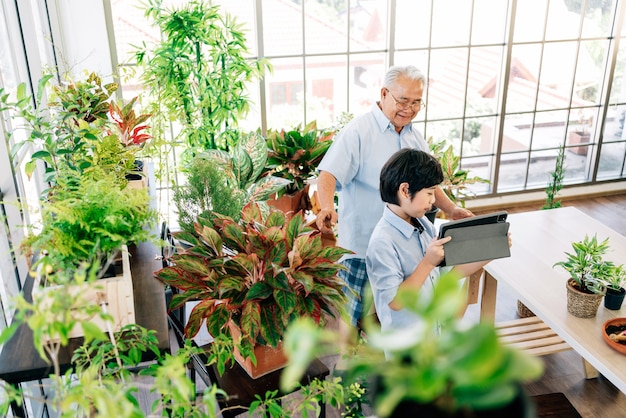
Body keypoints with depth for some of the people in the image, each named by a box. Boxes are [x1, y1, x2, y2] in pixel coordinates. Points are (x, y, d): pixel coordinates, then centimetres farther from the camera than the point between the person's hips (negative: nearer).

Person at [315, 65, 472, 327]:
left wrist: (450, 209, 5)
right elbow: (328, 175, -24)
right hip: (361, 245, -6)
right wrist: (327, 208, -43)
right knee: (353, 315, 5)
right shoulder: (358, 131, -14)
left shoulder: (415, 137, 10)